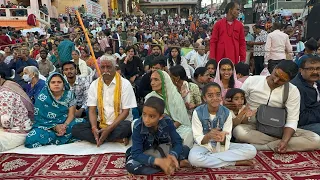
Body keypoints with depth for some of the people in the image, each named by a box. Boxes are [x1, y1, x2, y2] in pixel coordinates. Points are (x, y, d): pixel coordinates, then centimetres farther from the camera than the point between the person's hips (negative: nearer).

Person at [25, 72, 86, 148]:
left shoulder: (69, 94, -2)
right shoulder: (42, 97, -7)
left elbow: (71, 114, -3)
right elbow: (39, 117, -7)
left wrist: (65, 125, -23)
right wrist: (55, 127, -20)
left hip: (66, 123, 2)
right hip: (47, 126, -1)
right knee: (30, 140, -29)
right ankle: (65, 137, -15)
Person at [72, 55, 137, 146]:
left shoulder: (125, 84, -6)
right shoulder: (94, 85, 5)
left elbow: (125, 111, -9)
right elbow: (92, 110, 1)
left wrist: (109, 129, -21)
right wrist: (94, 128, -19)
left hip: (120, 123, -4)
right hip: (101, 123, 5)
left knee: (126, 127, -37)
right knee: (76, 129, -18)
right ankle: (117, 139, -22)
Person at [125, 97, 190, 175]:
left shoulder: (167, 122, -22)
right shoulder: (138, 126, -28)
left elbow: (178, 142, -20)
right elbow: (136, 154, -31)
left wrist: (172, 156, -43)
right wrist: (158, 161, -45)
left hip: (163, 151, 0)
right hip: (144, 155, 0)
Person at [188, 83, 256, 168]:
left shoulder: (226, 113, -7)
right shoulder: (198, 112, -13)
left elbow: (226, 141, -8)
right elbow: (198, 139, -14)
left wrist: (222, 138, -33)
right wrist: (209, 136, -36)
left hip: (222, 146, 2)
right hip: (204, 146, -2)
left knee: (251, 150, -16)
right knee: (193, 157, -38)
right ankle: (236, 162, -21)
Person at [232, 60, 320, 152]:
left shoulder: (293, 91, -5)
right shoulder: (252, 81, -6)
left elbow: (292, 120, -7)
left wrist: (285, 141, -24)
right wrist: (229, 104, -19)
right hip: (252, 127, -1)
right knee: (239, 131, -37)